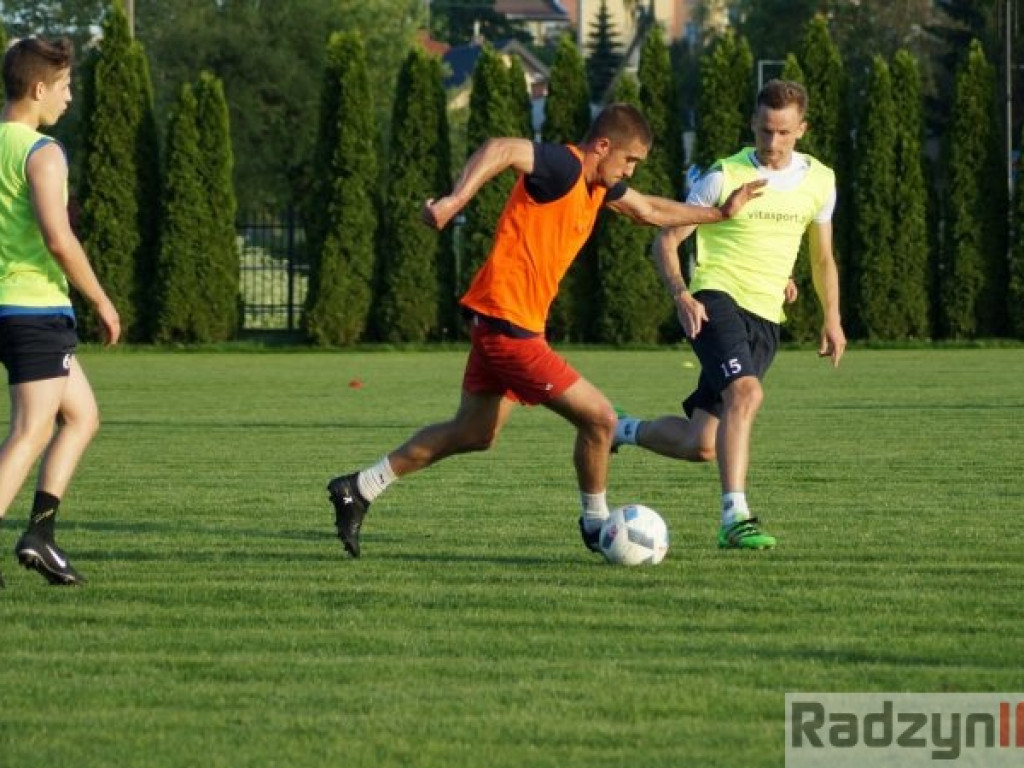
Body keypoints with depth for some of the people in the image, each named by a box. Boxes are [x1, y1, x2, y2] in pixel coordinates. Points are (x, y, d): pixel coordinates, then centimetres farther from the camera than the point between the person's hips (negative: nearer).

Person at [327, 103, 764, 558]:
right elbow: (499, 150, -33)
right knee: (598, 417, -5)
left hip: (497, 323, 10)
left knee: (473, 434, 19)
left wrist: (720, 213, 26)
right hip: (507, 321, -10)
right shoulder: (564, 167, -17)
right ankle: (596, 523, 14)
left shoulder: (599, 183, 13)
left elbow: (650, 211, 29)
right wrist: (455, 201, -45)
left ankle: (358, 489, 23)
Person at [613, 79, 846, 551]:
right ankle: (734, 519, -34)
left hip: (766, 318, 5)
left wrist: (832, 318, 14)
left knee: (701, 445, 2)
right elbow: (666, 240, -3)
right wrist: (681, 295, -19)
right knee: (745, 392, -33)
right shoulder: (725, 177, -6)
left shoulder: (819, 182, 8)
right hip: (717, 299, -5)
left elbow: (822, 256, 22)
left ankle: (622, 431, 31)